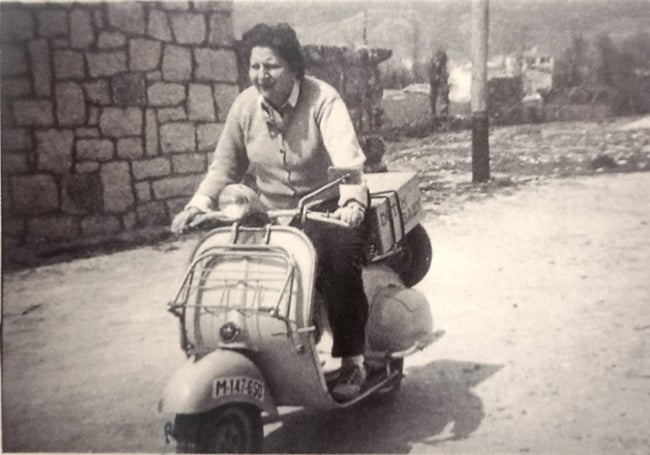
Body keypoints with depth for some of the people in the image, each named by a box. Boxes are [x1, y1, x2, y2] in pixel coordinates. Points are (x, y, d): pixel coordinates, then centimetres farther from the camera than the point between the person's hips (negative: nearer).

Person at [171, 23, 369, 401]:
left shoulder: (322, 99, -16)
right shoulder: (245, 106, -1)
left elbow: (347, 156, -30)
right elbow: (226, 165, 6)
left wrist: (352, 201, -50)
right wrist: (199, 203, -11)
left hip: (326, 208, -5)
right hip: (272, 214, 5)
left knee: (338, 250, -34)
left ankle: (352, 360, -19)